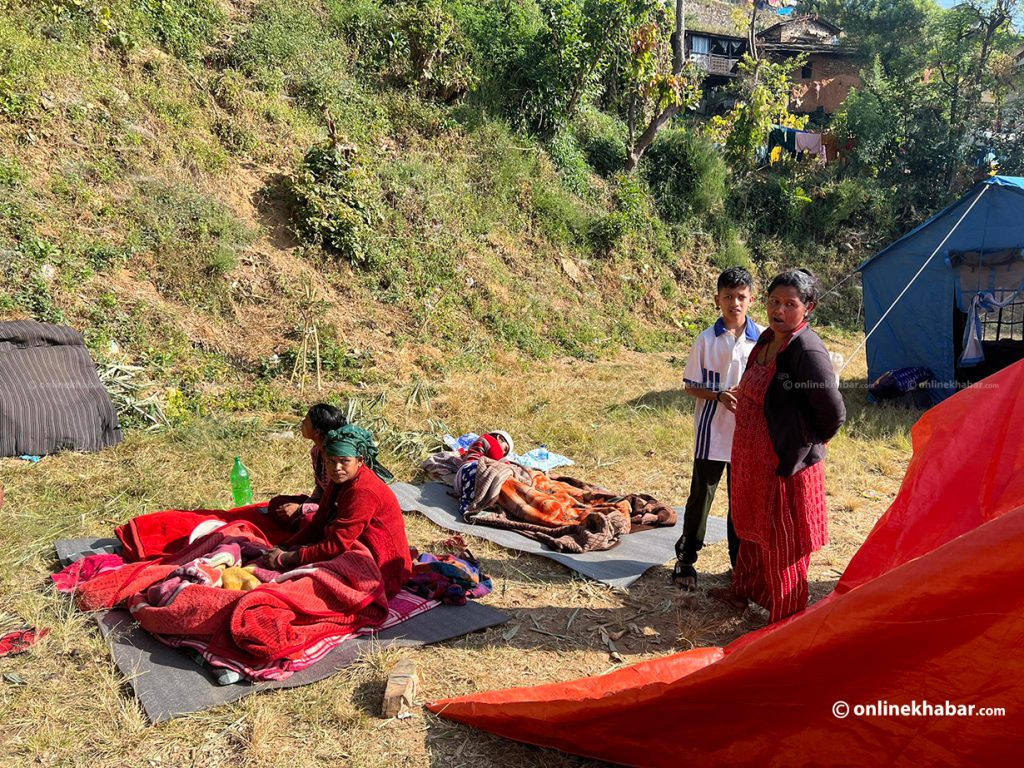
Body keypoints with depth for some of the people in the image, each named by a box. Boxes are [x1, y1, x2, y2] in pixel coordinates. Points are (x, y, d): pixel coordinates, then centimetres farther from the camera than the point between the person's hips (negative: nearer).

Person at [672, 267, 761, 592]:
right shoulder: (706, 340, -6)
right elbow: (691, 386, -2)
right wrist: (720, 396, -19)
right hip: (712, 433, -1)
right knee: (700, 496, 5)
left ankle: (740, 562, 29)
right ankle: (685, 559, 20)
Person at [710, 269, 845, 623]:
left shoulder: (807, 349, -23)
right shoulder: (766, 340, 5)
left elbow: (833, 414, -21)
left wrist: (805, 444, -8)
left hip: (786, 466, -9)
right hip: (752, 460, 9)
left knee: (782, 544, 7)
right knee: (752, 528, 26)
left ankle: (786, 621, 25)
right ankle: (743, 590, 47)